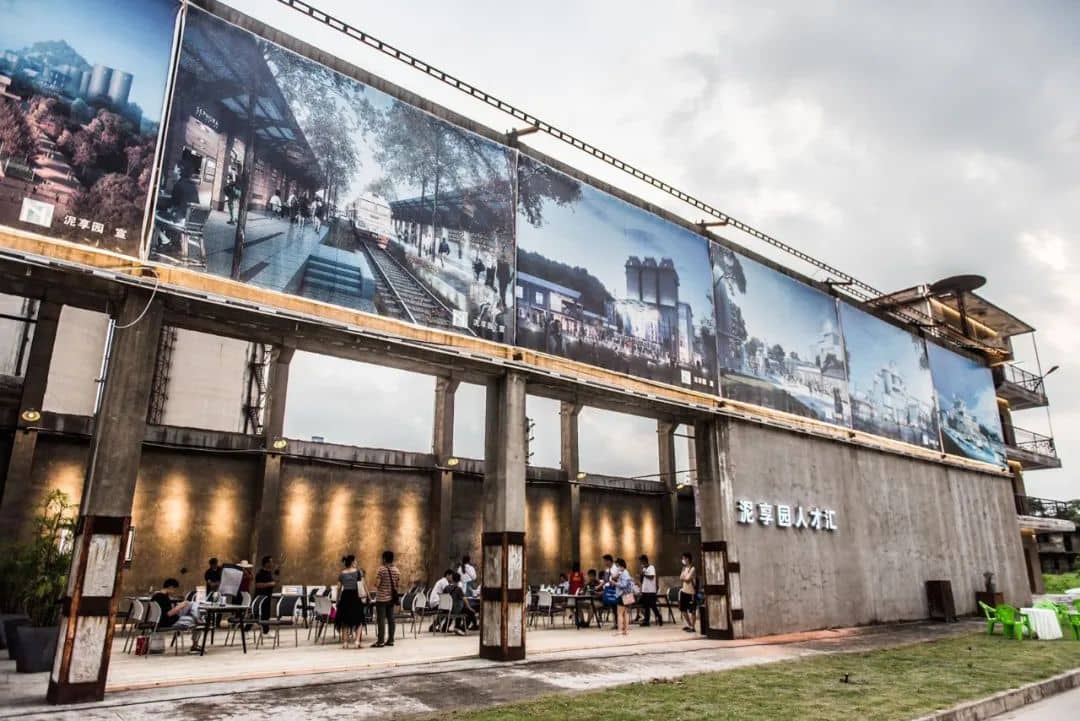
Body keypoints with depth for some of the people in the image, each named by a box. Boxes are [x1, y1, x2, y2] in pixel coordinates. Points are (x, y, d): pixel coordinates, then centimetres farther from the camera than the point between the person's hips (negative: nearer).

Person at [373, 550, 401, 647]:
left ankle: (381, 641, -4)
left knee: (381, 620, -4)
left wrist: (375, 585, 6)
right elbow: (398, 584, 8)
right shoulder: (396, 570, 5)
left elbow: (377, 584, -16)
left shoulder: (381, 569, -13)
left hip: (381, 598, -6)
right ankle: (390, 640, 11)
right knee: (391, 619, 8)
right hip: (391, 598, 6)